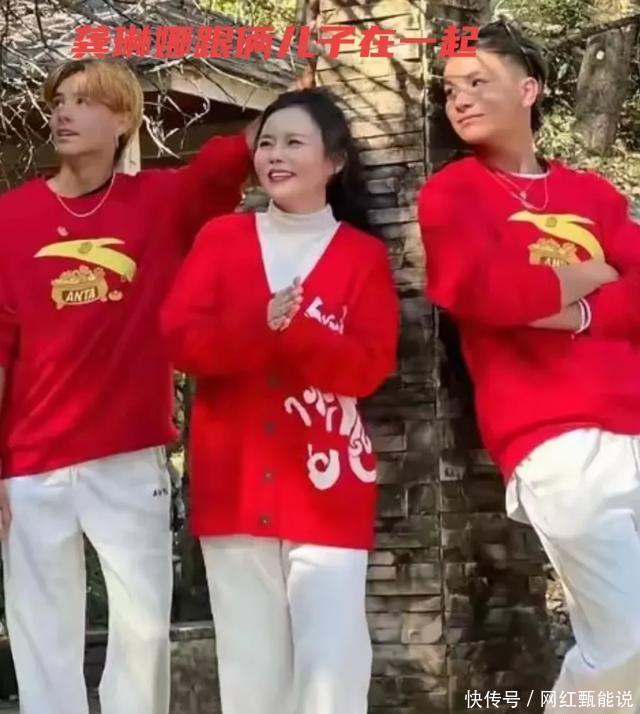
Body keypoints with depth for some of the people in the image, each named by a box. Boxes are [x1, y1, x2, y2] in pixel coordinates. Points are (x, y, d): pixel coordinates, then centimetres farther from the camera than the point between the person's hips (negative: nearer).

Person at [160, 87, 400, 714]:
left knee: (331, 657, -9)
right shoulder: (220, 238, 8)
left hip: (327, 485, -1)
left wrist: (297, 330, -22)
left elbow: (369, 366, -6)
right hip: (233, 481, 2)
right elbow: (179, 337, -4)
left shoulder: (364, 256, 4)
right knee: (251, 661, 6)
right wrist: (260, 326, -21)